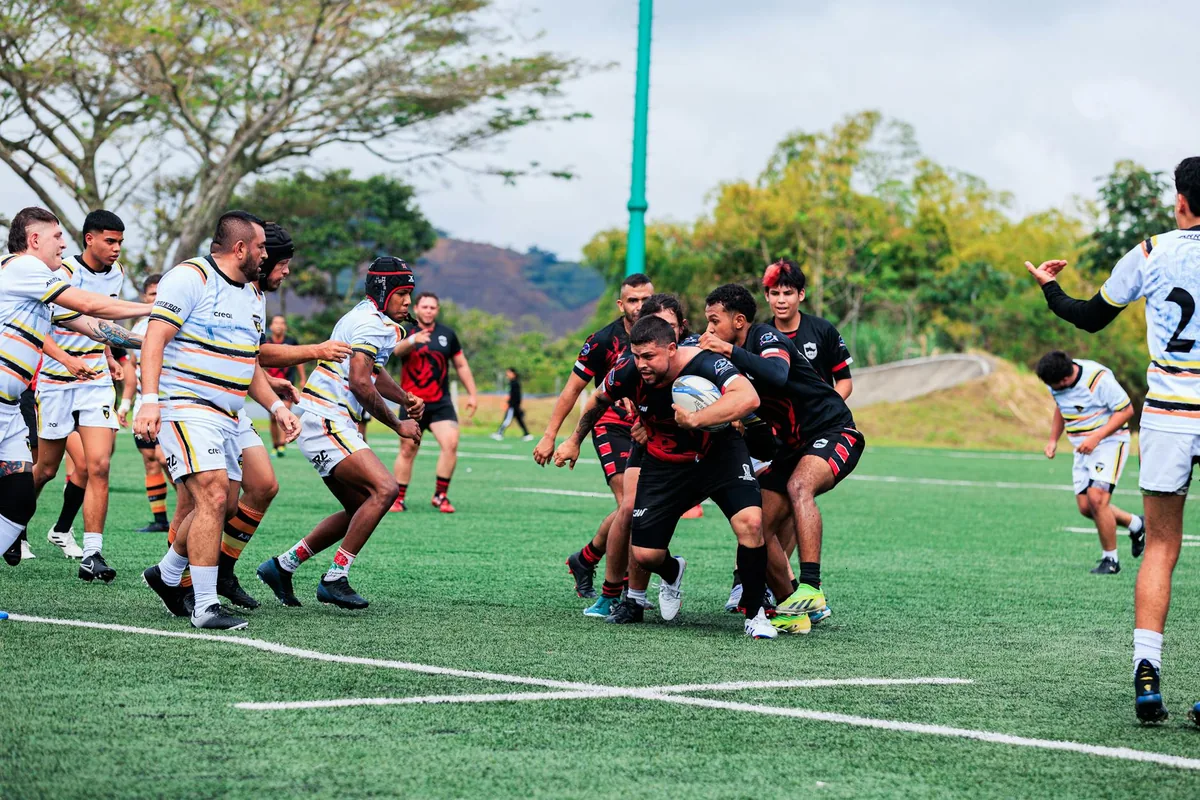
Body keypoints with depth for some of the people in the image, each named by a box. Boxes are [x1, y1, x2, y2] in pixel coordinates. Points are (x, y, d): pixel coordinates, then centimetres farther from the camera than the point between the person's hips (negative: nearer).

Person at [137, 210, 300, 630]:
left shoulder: (253, 294, 18)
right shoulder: (190, 277, -9)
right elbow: (155, 339, -15)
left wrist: (276, 406, 14)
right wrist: (149, 399, -24)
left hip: (225, 415, 9)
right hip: (184, 404, -9)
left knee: (224, 504, 11)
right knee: (213, 497, -18)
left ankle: (167, 574, 33)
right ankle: (205, 606, -15)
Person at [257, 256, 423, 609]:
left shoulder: (369, 319, 20)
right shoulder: (371, 323, -13)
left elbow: (373, 373, 34)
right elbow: (360, 383, -21)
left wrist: (405, 398, 15)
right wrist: (398, 425, -11)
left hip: (326, 424, 11)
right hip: (327, 421, -11)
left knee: (359, 509, 14)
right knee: (385, 489, -21)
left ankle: (282, 566, 17)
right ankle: (334, 579, -18)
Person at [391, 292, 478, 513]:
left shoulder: (447, 335, 7)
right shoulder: (406, 332, -3)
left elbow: (461, 365, 17)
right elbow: (397, 349, -26)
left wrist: (472, 394, 12)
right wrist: (413, 340, -48)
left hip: (441, 403, 2)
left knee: (451, 443, -16)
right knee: (408, 450, 2)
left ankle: (441, 496, -4)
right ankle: (398, 498, 15)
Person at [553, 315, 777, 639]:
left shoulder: (704, 363, -30)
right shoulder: (628, 373, -18)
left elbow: (748, 398, -47)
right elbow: (599, 401, 6)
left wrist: (695, 419, -49)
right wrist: (575, 441, 19)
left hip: (719, 452, -3)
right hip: (664, 463, 3)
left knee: (750, 521, -28)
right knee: (645, 554, -4)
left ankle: (755, 614, -6)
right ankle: (672, 573, 37)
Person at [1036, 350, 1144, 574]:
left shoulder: (1099, 378, -24)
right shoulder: (1055, 381, -2)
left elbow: (1126, 410, -17)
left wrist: (1096, 438, -23)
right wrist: (1053, 440, 9)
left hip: (1110, 442, -8)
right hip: (1082, 449, 8)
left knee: (1096, 498, -20)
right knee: (1086, 507, 2)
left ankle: (1110, 559, -6)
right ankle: (1136, 526, 27)